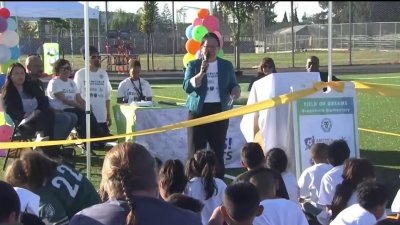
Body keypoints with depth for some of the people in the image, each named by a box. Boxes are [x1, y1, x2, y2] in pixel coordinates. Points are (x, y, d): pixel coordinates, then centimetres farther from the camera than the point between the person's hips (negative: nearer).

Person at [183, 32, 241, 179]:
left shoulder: (226, 65, 10)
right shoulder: (193, 65, 3)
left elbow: (233, 85, 12)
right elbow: (187, 87, -7)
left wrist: (235, 91, -12)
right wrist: (201, 73, -20)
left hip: (219, 110, 2)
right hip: (198, 110, -2)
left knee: (218, 149, 3)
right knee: (197, 149, -3)